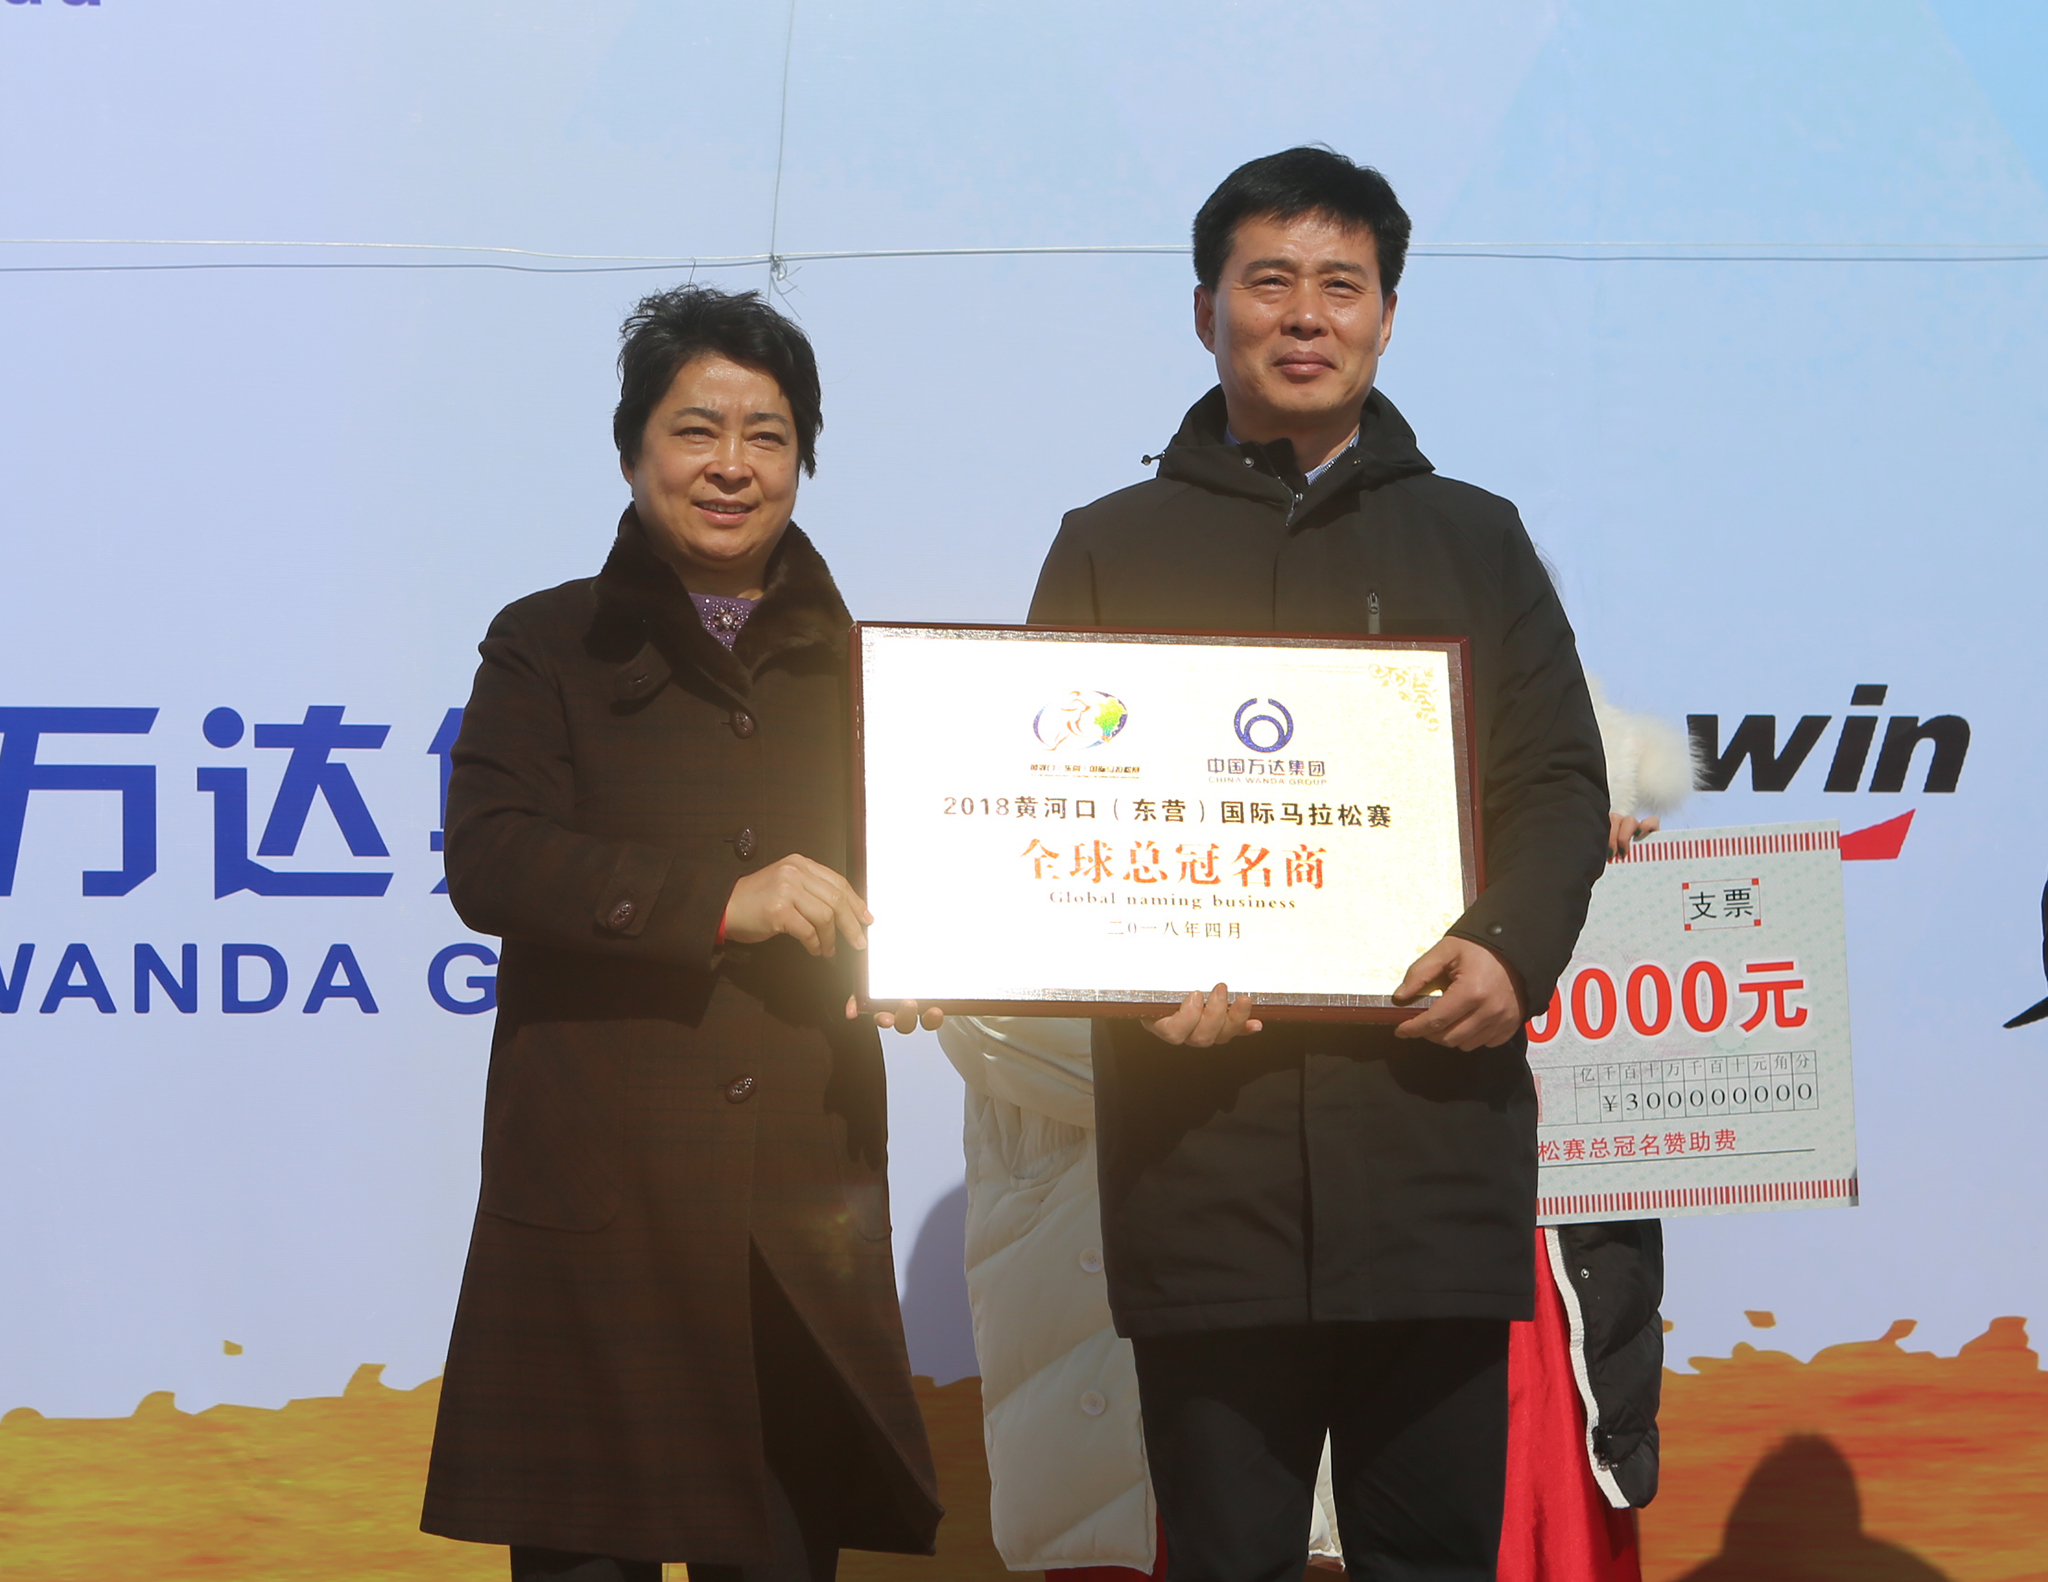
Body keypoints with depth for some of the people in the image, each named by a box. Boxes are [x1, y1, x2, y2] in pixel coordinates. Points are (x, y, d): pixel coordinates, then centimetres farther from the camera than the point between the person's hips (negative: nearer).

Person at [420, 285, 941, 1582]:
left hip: (805, 1205, 2)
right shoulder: (550, 646, 7)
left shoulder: (857, 666, 16)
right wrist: (717, 900, -18)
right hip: (598, 1194, -2)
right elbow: (489, 861, -7)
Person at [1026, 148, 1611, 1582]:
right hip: (1199, 1135, 0)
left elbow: (1559, 783, 10)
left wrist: (1516, 948, -11)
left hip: (1433, 1123, 1)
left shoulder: (1474, 540, 16)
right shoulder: (1112, 550, 14)